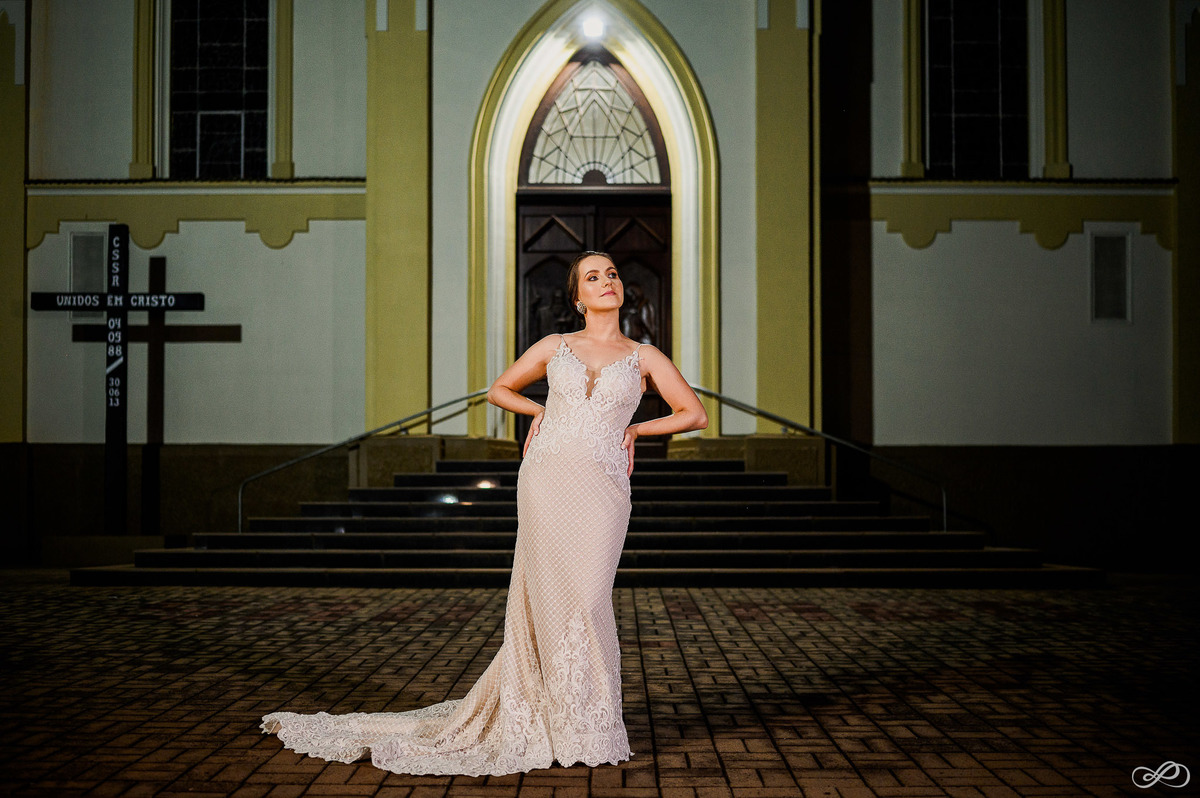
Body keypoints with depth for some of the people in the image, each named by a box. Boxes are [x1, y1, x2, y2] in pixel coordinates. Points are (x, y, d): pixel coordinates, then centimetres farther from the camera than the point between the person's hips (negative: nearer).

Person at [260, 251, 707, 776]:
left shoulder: (644, 357, 11)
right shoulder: (554, 347, 13)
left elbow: (695, 415, 11)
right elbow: (499, 389, 25)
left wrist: (634, 429, 8)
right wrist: (544, 413, 11)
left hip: (603, 491, 0)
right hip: (547, 480, 1)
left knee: (587, 600, -6)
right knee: (552, 599, -2)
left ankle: (593, 729, 10)